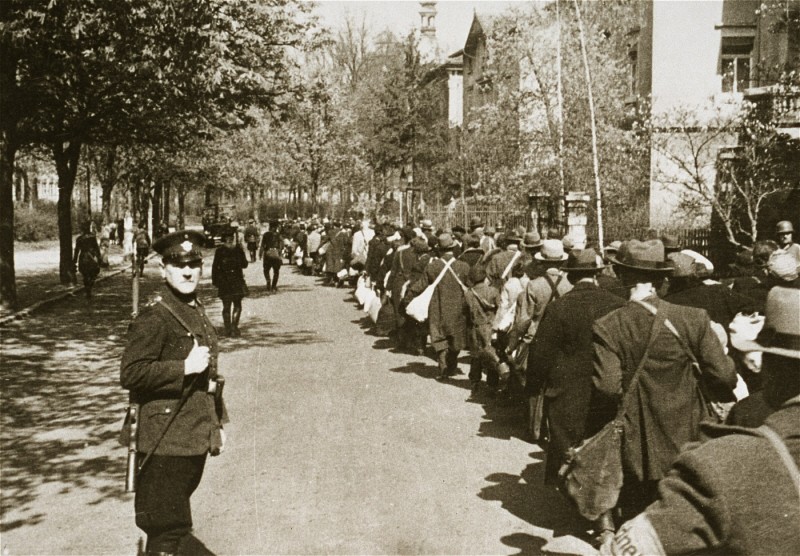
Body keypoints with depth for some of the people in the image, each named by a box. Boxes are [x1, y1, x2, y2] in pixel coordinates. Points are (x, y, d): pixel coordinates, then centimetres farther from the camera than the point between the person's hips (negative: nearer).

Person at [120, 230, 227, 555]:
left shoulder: (198, 313, 13)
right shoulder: (154, 318, -14)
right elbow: (130, 374, -22)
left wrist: (218, 424, 20)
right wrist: (185, 367, -23)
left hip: (196, 439, 8)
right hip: (166, 442, -8)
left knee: (175, 522, 19)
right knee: (169, 526, -1)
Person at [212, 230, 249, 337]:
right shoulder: (220, 251, 0)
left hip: (237, 280, 2)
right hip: (224, 281, -2)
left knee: (237, 305, 3)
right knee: (226, 306, 4)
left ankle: (234, 327, 9)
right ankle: (228, 329, 6)